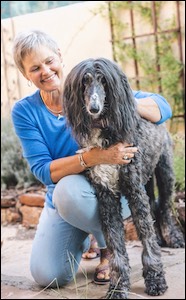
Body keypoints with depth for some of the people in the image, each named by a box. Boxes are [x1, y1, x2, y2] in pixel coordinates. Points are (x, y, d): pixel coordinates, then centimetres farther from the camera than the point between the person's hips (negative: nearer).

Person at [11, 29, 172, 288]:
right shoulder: (24, 111, -8)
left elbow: (164, 107, -15)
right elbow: (43, 170, -20)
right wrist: (95, 157, -37)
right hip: (61, 200, 3)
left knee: (69, 190, -35)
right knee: (48, 277, -11)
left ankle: (108, 246, -5)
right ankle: (82, 239, 23)